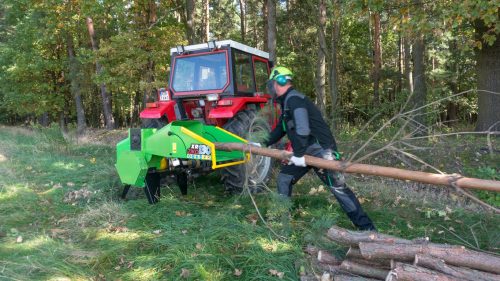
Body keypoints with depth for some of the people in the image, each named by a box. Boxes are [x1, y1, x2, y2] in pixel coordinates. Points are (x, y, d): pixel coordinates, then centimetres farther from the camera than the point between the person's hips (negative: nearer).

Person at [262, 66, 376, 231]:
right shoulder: (287, 102, 17)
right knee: (284, 178, 11)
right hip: (304, 151, 10)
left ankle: (366, 228, -1)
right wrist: (264, 144, 24)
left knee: (337, 187, -10)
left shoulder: (294, 99, -16)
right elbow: (281, 128, 28)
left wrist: (299, 154, -25)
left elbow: (302, 128, -28)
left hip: (320, 150, -10)